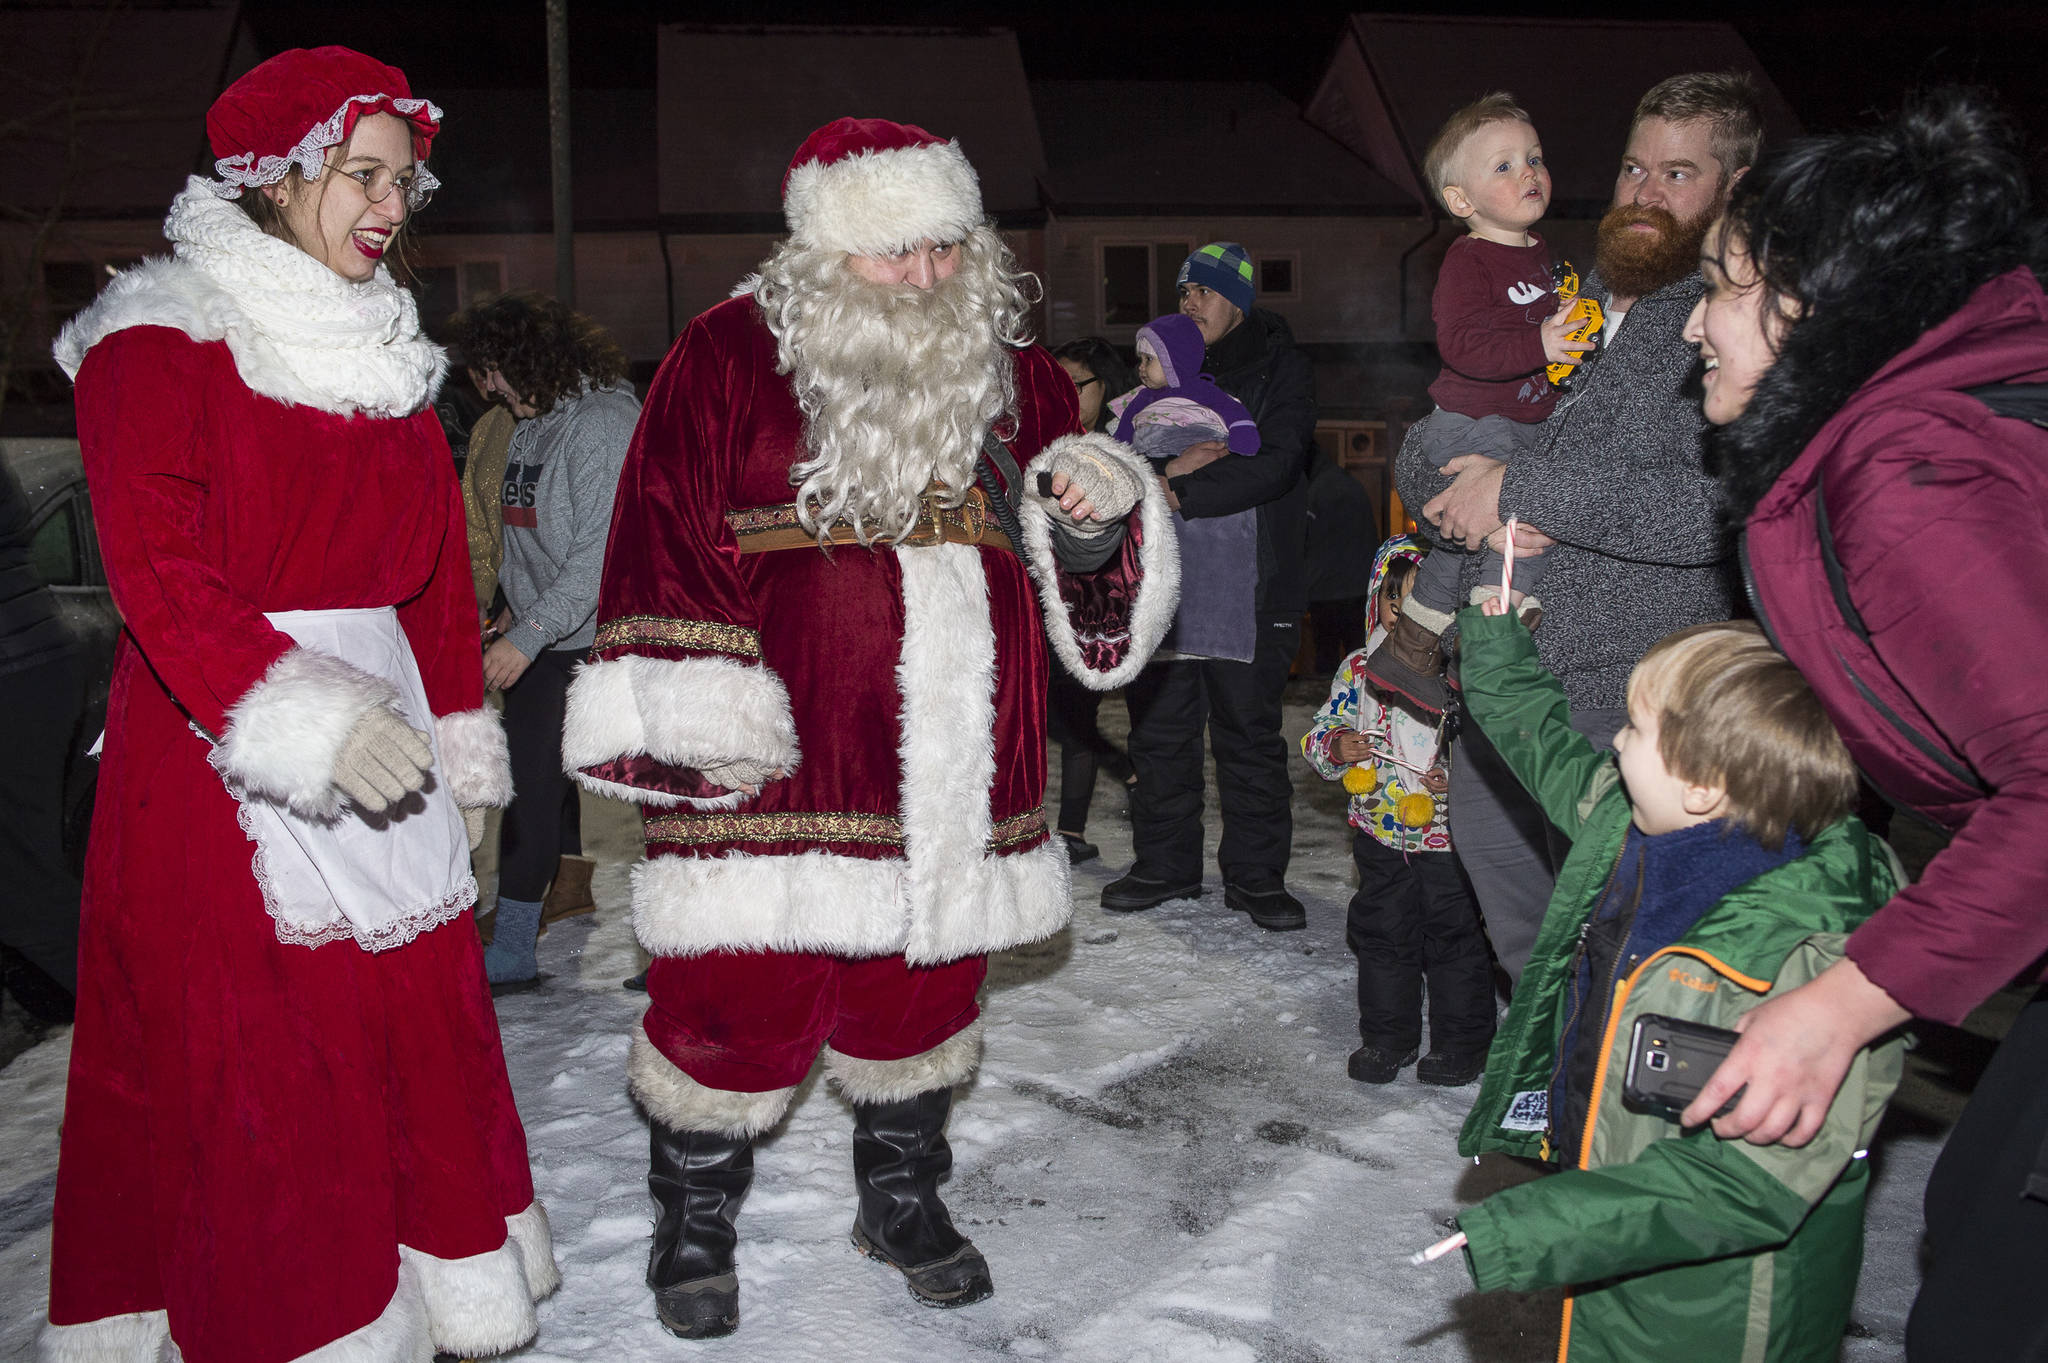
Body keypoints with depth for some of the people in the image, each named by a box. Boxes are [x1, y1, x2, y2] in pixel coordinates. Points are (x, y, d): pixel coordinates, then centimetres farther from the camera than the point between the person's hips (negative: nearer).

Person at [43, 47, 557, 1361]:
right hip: (220, 760, -6)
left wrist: (462, 745, 14)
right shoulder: (160, 345, -5)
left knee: (419, 1030, 7)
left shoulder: (389, 354, 16)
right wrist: (304, 721, -26)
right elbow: (156, 570, -14)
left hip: (379, 729, 6)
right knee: (249, 1067, -1)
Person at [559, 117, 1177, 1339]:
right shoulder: (727, 362, -3)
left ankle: (904, 1194, 40)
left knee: (927, 987, 16)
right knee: (742, 993, 2)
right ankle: (697, 1217, 28)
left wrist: (1098, 518, -7)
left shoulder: (1011, 369, 10)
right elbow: (664, 550, -3)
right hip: (774, 758, -4)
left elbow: (1082, 581, 16)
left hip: (956, 766, 4)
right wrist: (695, 721, -9)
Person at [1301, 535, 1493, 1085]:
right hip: (1381, 833, 3)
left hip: (1449, 834, -3)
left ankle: (1462, 1041, 25)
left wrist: (1459, 776, -21)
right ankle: (1386, 1036, 30)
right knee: (1381, 935, 14)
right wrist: (1337, 747, -14)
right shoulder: (1359, 669, 1)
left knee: (1455, 937, 7)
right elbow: (1319, 733, 7)